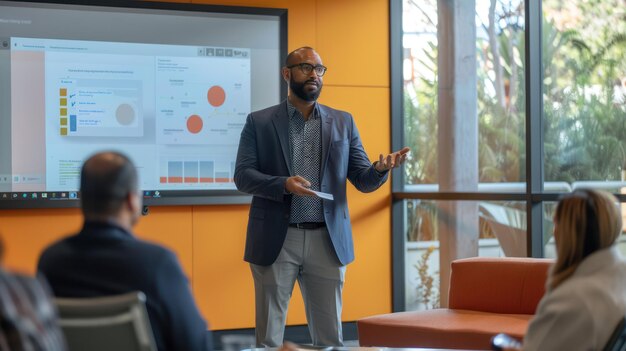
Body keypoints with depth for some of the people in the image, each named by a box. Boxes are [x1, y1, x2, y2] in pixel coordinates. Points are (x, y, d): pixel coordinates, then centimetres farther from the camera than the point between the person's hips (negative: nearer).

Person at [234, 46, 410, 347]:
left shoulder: (343, 122, 11)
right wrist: (283, 185, -21)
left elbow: (363, 181, 8)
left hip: (327, 241, 2)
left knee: (329, 335, 4)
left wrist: (381, 168, -15)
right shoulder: (259, 122, 5)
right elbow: (242, 176, -3)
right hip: (275, 240, -2)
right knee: (268, 335, 4)